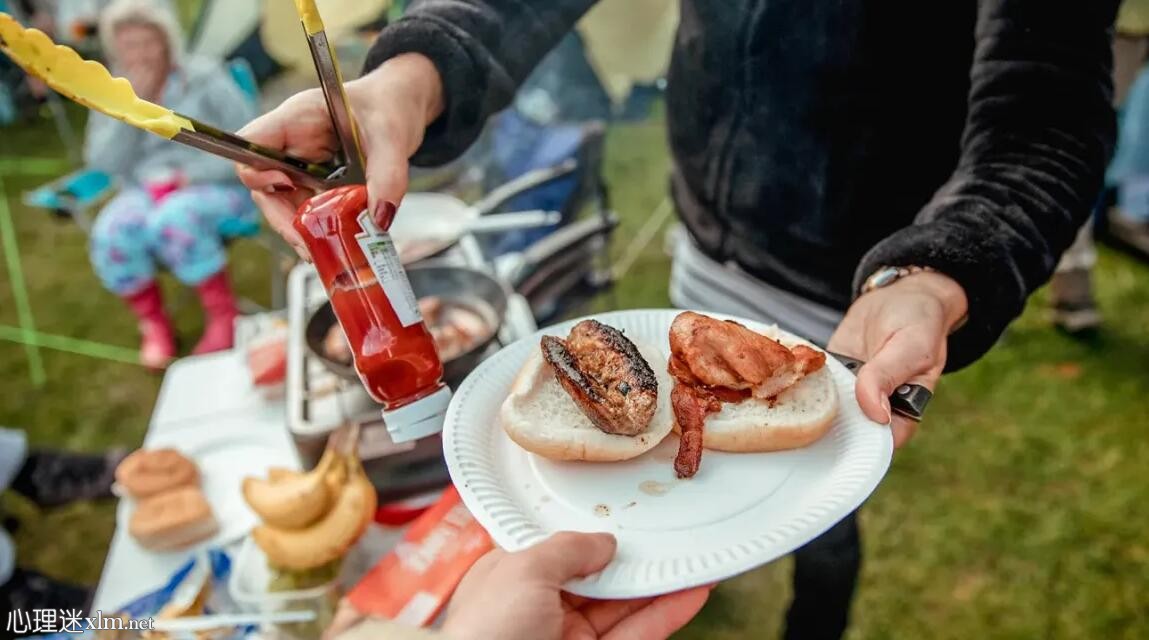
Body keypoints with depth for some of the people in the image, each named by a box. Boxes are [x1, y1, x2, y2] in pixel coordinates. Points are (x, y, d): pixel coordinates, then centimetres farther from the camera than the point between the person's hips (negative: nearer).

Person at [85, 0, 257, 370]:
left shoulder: (204, 79, -2)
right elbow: (104, 164, -1)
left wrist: (196, 174, -14)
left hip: (215, 188, -3)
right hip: (145, 193, 4)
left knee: (173, 220, -37)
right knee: (111, 234, -29)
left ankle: (224, 316, -20)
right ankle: (153, 324, -9)